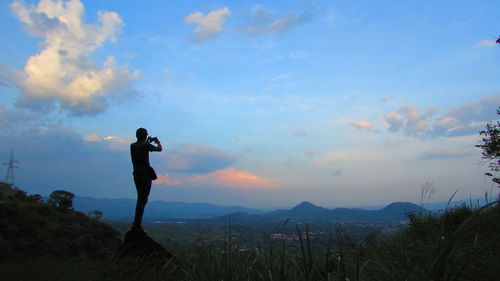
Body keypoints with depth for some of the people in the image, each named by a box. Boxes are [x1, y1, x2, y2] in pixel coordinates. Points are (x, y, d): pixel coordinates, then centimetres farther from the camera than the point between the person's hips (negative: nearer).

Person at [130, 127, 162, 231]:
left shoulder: (132, 146, 7)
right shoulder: (145, 146, -11)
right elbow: (160, 149, 0)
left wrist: (148, 142, 34)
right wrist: (158, 141, 19)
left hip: (136, 174, 7)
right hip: (146, 175, -7)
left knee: (140, 199, 18)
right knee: (143, 200, -4)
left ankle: (137, 223, 21)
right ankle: (136, 225, -7)